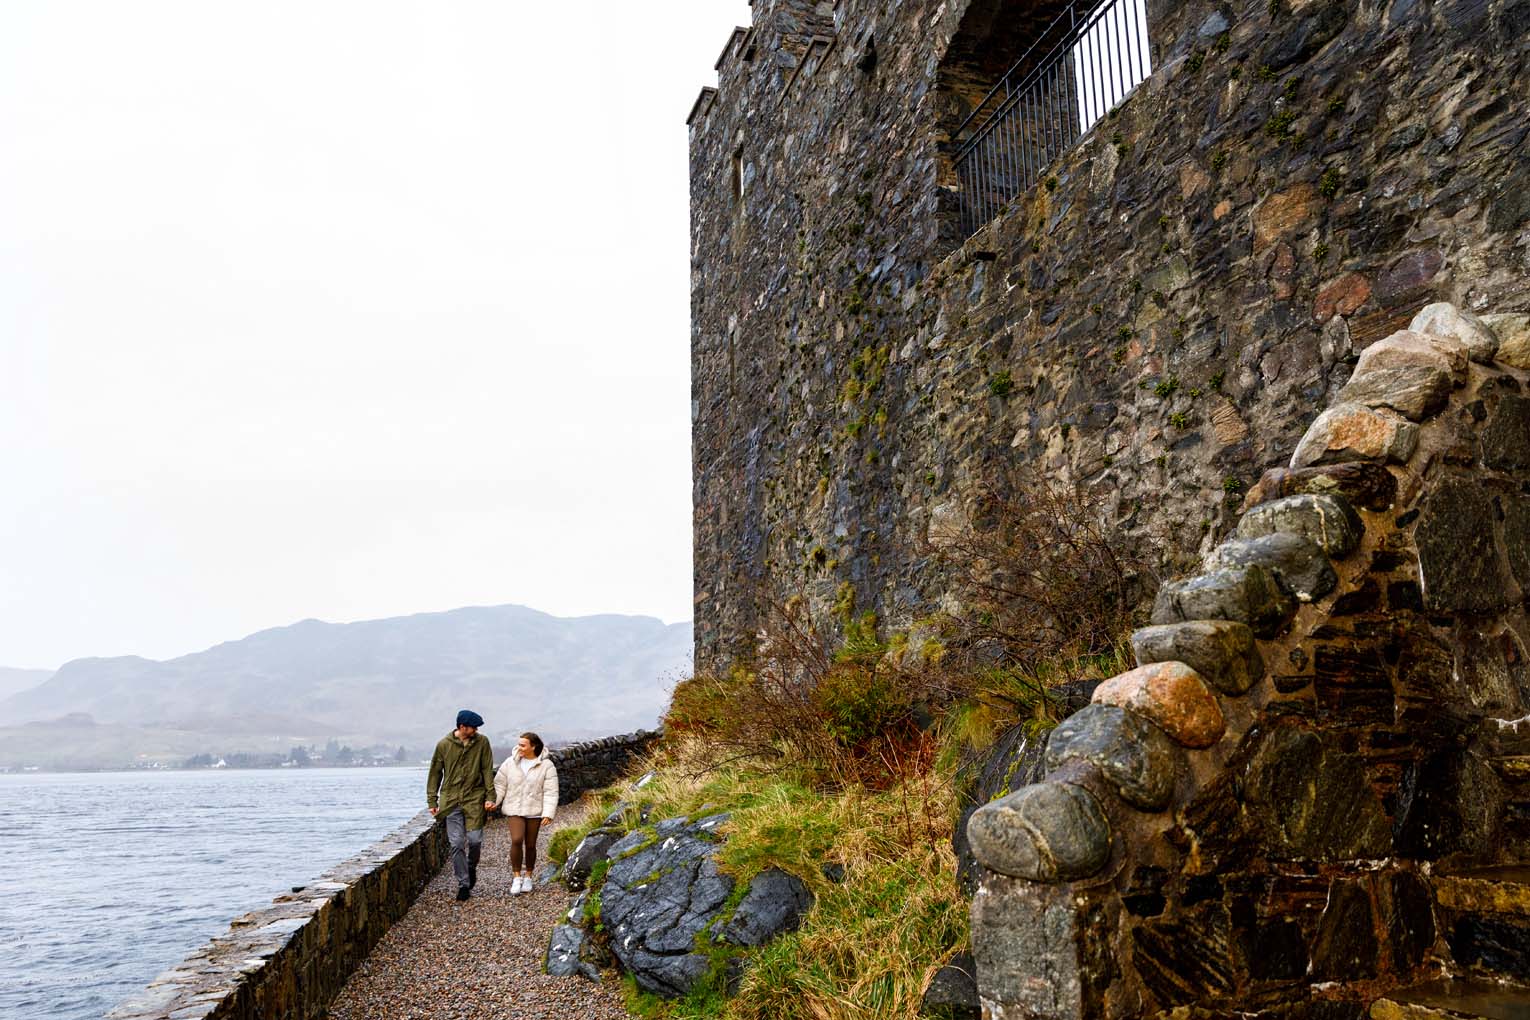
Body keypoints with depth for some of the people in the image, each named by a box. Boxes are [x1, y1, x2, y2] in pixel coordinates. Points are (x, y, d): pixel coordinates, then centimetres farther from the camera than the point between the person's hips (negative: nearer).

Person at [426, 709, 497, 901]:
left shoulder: (482, 742, 0)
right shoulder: (443, 745, 0)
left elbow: (487, 771, 2)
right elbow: (435, 773, 8)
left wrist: (490, 797, -4)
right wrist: (432, 801, 6)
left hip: (474, 799, 0)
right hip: (451, 801, 0)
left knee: (475, 840, -4)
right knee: (456, 844, -1)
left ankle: (471, 868, 27)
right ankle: (464, 884, 9)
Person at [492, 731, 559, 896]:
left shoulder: (546, 766, -6)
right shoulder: (510, 763, 0)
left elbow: (550, 792, -7)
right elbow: (500, 784, 5)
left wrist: (548, 814, -14)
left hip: (534, 811, 0)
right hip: (514, 809, 0)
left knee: (530, 845, 7)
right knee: (516, 840, -17)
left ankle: (527, 876, 28)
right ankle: (517, 878, -3)